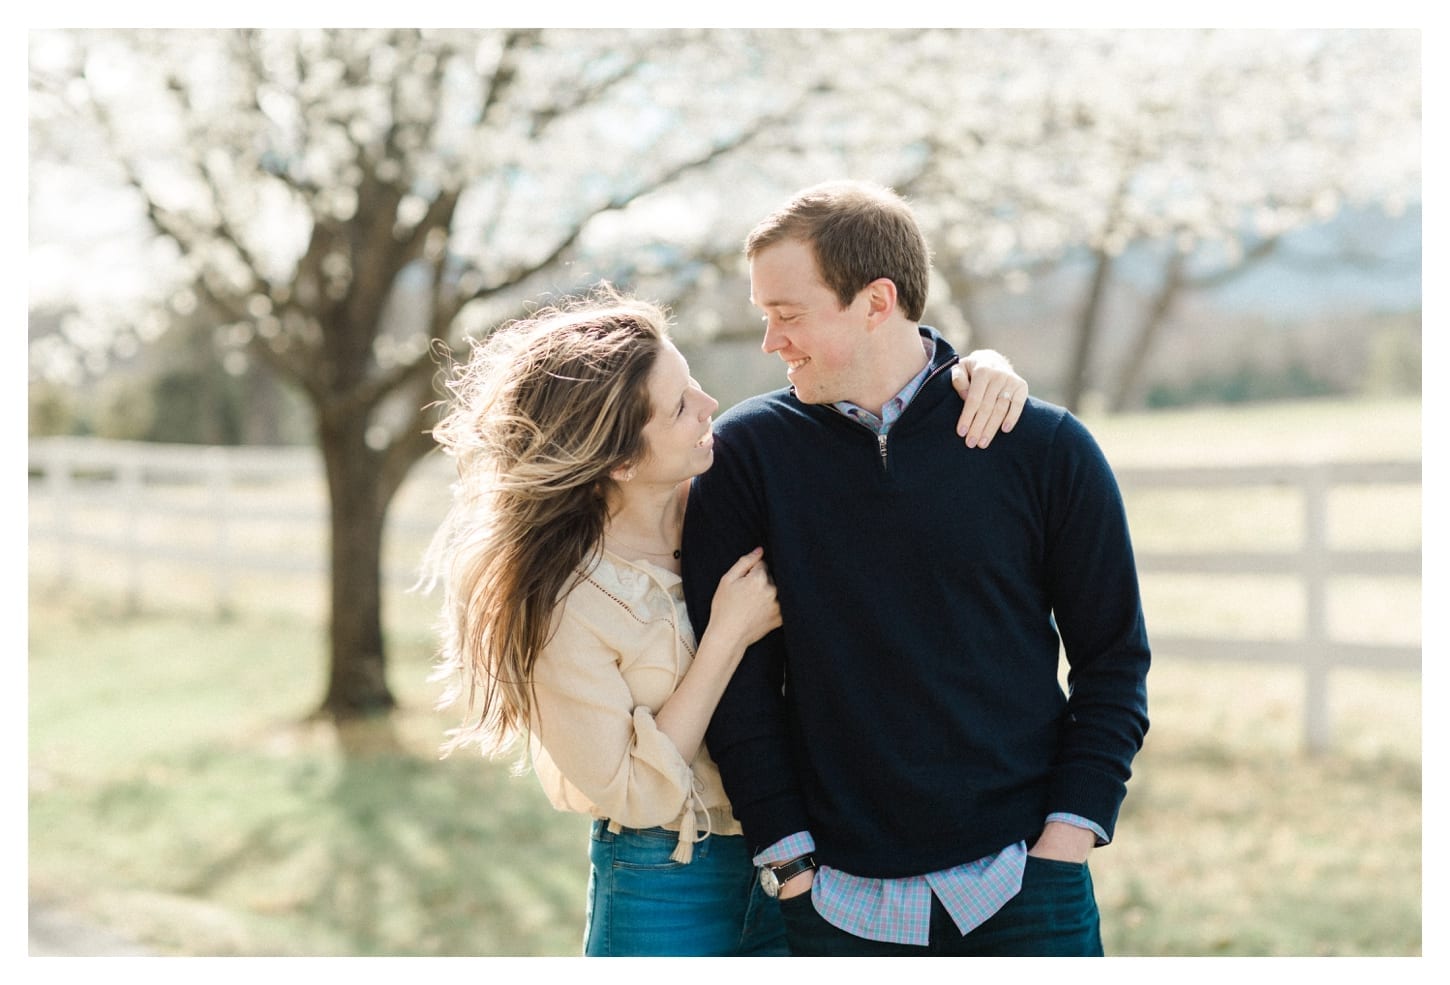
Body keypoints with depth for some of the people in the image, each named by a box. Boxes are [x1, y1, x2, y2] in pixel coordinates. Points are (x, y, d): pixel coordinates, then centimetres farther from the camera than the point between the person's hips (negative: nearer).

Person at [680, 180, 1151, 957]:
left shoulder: (1046, 448, -1)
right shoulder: (745, 453, 0)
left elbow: (1113, 661, 5)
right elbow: (737, 681, -1)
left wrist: (1066, 837, -4)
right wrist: (790, 864, -6)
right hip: (840, 903, 1)